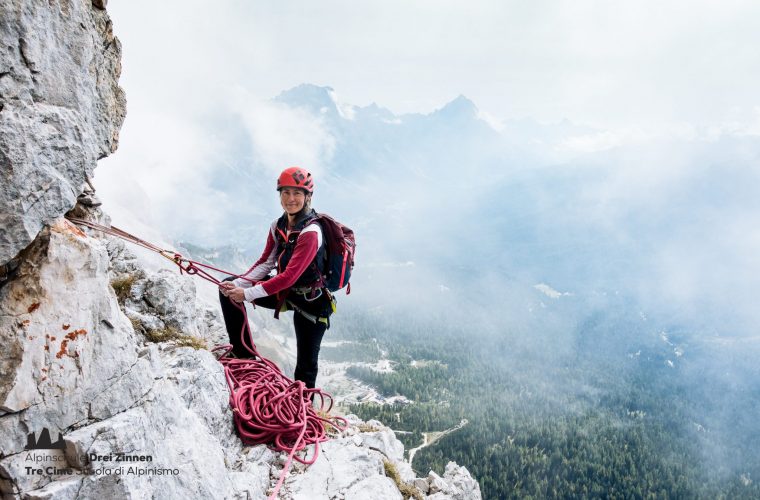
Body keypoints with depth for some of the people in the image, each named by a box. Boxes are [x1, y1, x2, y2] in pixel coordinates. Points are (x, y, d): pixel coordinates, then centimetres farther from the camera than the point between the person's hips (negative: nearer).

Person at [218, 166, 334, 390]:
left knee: (306, 367, -1)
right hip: (283, 292, 7)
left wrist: (247, 294, -28)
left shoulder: (311, 232, -25)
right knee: (229, 287, 1)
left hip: (309, 302, -7)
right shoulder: (278, 226, -1)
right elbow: (265, 263, 0)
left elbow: (289, 276, -29)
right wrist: (238, 285, -16)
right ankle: (242, 353, 7)